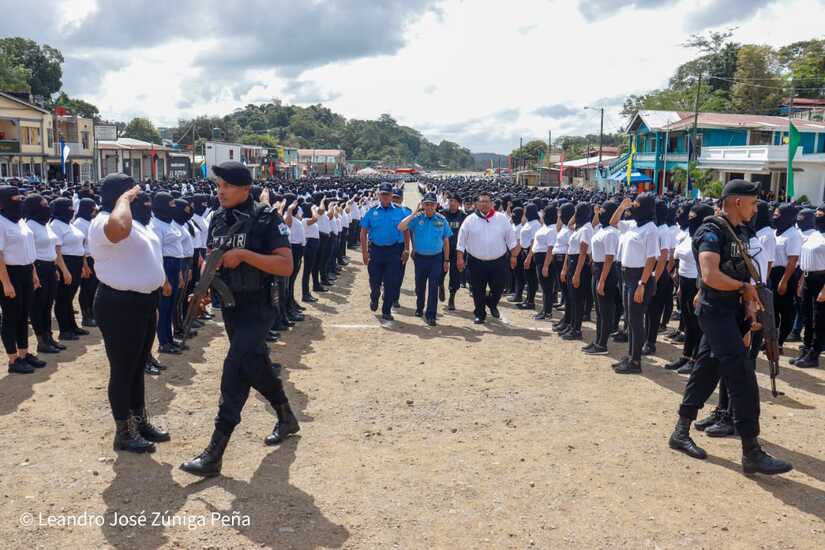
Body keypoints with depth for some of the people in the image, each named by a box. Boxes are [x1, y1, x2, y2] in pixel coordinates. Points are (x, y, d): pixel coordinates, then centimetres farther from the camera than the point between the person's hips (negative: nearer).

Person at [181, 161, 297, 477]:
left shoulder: (266, 219, -15)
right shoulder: (218, 220, 5)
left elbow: (286, 266, -21)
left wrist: (243, 254, -28)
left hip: (258, 308, -7)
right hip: (229, 306, 8)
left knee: (235, 368, -17)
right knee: (255, 366, 19)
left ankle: (215, 453, -15)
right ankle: (286, 418, 42)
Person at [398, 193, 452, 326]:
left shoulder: (442, 220, -1)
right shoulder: (417, 218, -5)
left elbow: (446, 241, 6)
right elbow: (401, 227, -20)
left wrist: (446, 260, 6)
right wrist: (414, 213, -20)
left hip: (436, 258, -1)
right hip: (420, 257, 1)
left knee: (433, 287, -4)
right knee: (420, 285, 15)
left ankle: (431, 315, 1)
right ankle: (419, 308, 38)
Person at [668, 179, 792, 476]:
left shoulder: (740, 232, 13)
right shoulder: (713, 233, -15)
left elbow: (741, 274, 16)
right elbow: (710, 276, -27)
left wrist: (749, 303, -2)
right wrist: (744, 288, -12)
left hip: (732, 311, 9)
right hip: (716, 311, -9)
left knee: (706, 372, 14)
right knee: (743, 377, -11)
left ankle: (681, 432, 25)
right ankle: (751, 453, -6)